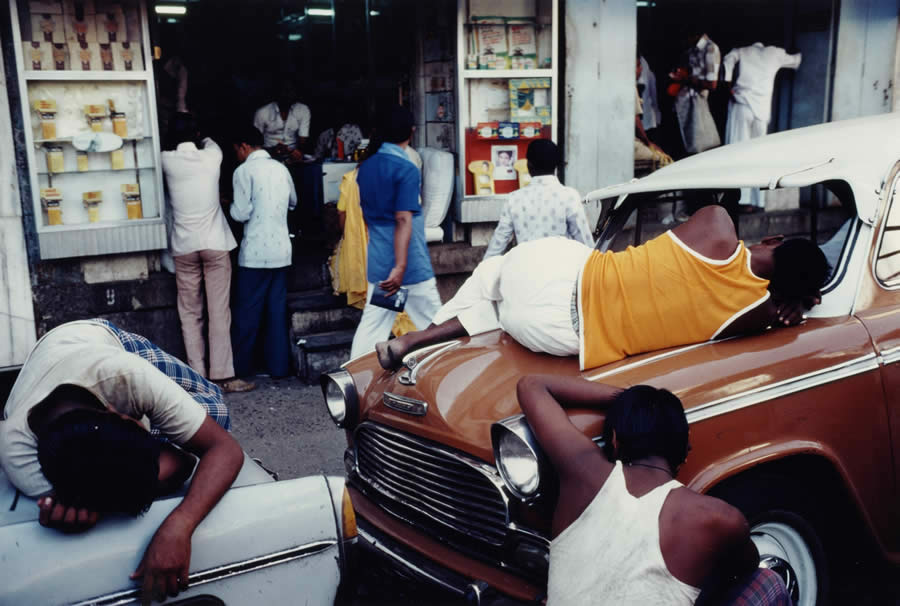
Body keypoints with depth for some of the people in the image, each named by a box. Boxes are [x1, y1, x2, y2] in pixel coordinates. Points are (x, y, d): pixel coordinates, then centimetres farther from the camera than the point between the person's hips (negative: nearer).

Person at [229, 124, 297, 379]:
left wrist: (231, 206, 8)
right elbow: (292, 202, 24)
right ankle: (279, 365, 13)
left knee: (247, 312, 4)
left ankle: (240, 366, 12)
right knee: (278, 309, 9)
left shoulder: (244, 171, -9)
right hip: (281, 250, 5)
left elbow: (241, 213, -11)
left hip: (255, 252, -5)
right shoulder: (281, 168, 9)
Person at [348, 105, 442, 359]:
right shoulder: (407, 169, -13)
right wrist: (400, 267, -25)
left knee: (371, 325, 8)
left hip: (377, 261, 7)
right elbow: (403, 220, -20)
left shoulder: (365, 167, 9)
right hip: (411, 262, -7)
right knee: (435, 327, 6)